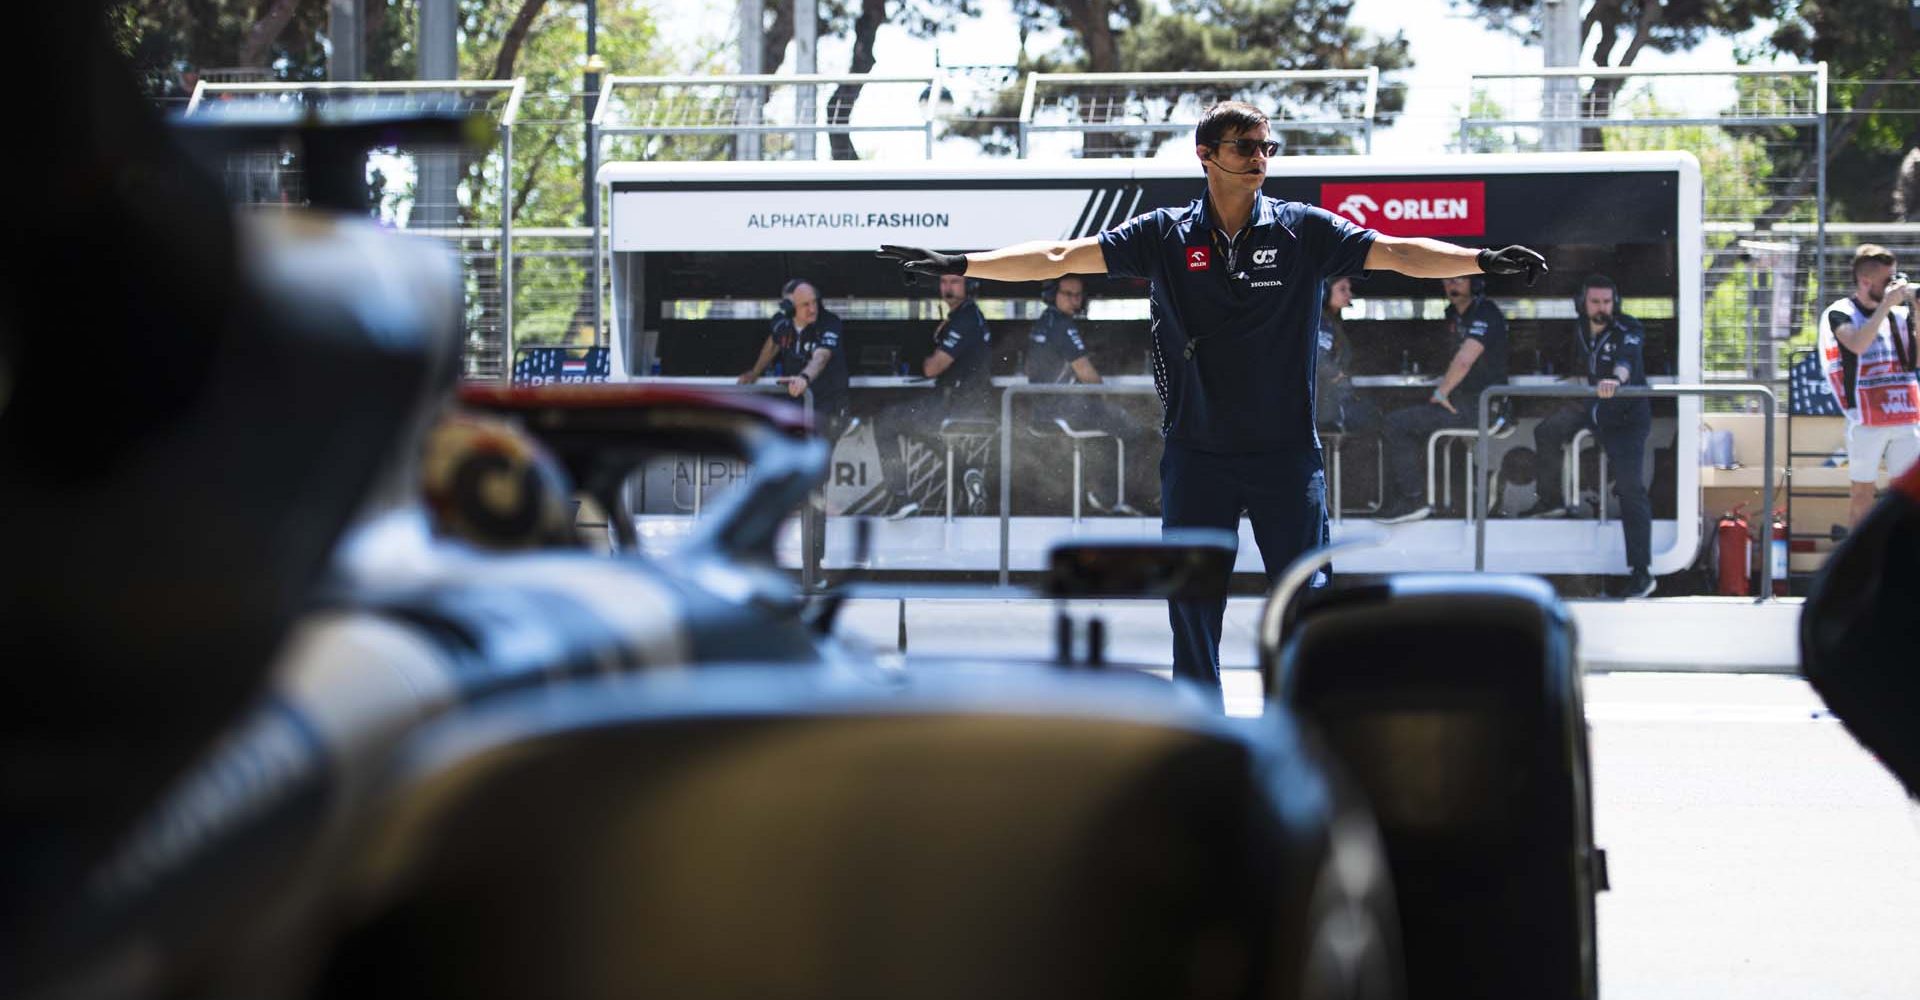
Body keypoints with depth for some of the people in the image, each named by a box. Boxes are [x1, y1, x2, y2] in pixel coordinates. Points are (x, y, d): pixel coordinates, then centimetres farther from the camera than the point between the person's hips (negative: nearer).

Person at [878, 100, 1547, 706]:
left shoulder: (1303, 231, 1)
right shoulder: (1165, 236, 2)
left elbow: (1398, 253, -4)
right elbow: (1060, 257, 0)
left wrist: (1482, 261, -19)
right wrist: (958, 265, -6)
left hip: (1286, 452, 0)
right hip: (1196, 453, 1)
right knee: (1192, 600, 3)